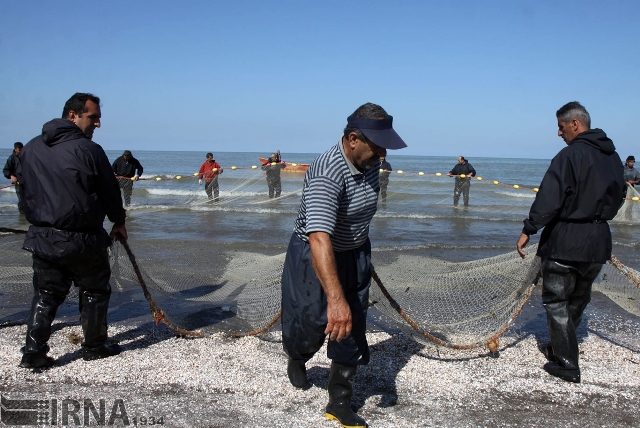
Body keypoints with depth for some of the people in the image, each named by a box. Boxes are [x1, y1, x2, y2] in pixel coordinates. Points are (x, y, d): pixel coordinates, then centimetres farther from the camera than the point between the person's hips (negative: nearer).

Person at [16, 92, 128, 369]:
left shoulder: (30, 149, 8)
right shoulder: (88, 149, -12)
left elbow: (25, 190, 14)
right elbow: (109, 191, -4)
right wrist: (119, 222, 12)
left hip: (42, 238, 5)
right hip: (82, 239, -5)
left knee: (45, 295, 13)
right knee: (94, 292, 11)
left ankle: (33, 352, 8)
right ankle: (94, 347, 21)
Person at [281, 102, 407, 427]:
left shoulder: (371, 162, -7)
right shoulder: (327, 174, -34)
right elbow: (320, 239, -45)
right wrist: (335, 298, -53)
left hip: (355, 255, 7)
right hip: (315, 257, -6)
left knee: (351, 332, 6)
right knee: (313, 324, 5)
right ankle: (296, 360, 42)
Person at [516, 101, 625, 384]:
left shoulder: (571, 154, -15)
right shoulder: (612, 157, 10)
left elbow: (549, 198, -22)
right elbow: (617, 198, 19)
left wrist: (528, 230, -19)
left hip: (566, 241, -8)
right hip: (599, 242, 8)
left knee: (556, 301, 2)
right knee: (578, 299, 20)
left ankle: (567, 365, 3)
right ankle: (560, 349, 33)